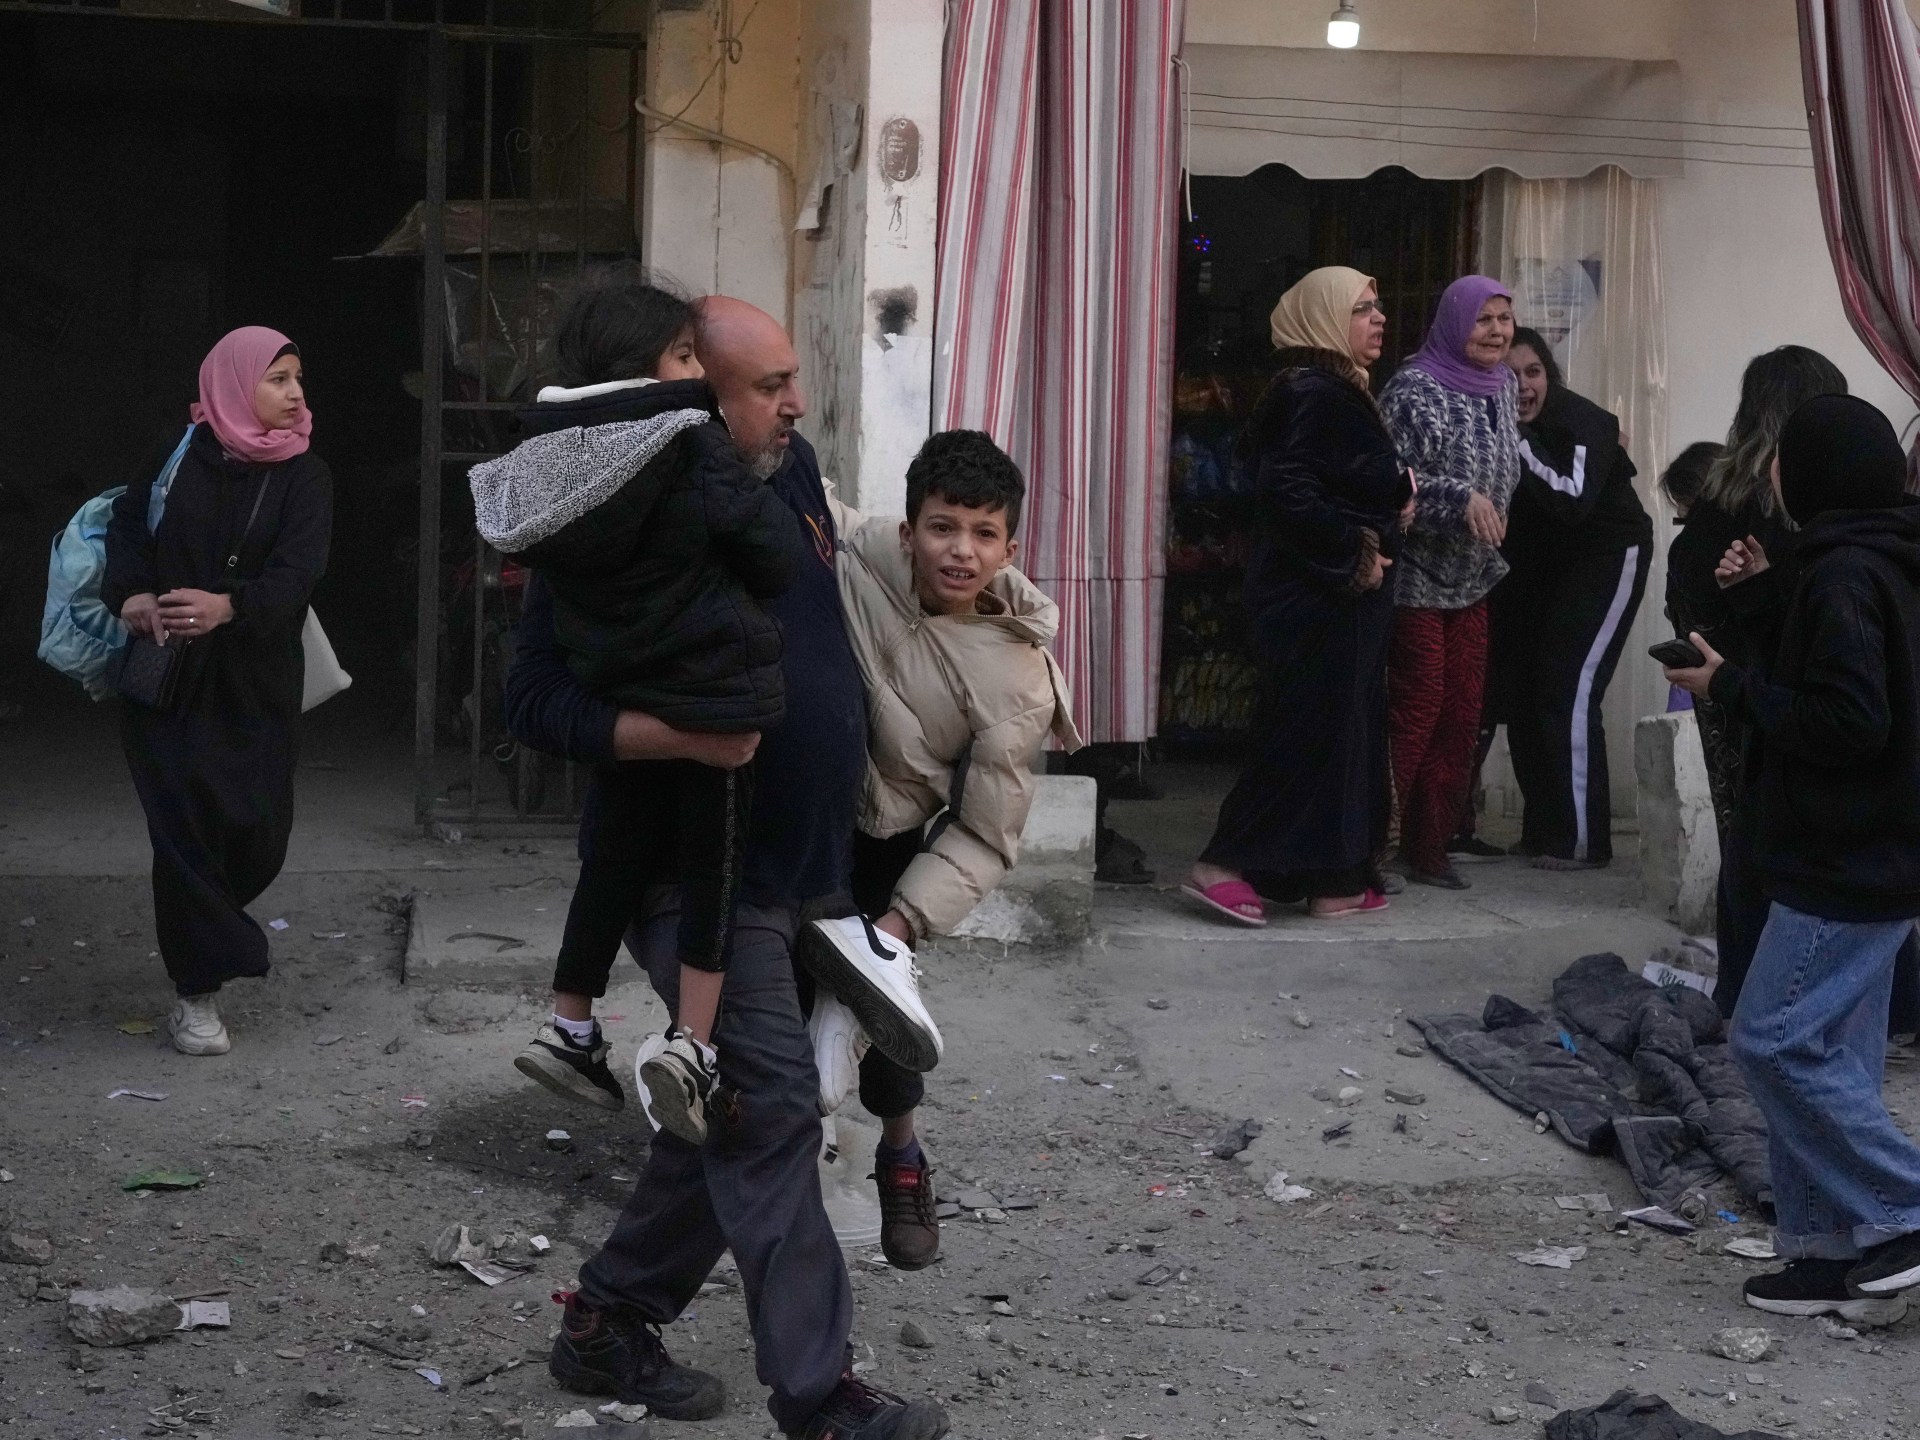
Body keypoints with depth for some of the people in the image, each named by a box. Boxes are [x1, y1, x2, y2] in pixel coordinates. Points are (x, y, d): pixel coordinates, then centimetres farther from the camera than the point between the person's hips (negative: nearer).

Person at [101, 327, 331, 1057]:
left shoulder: (304, 476, -1)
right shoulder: (176, 461, 3)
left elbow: (298, 571, -14)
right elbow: (125, 530, -3)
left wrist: (227, 606, -34)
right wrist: (132, 594, -25)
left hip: (257, 683, 1)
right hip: (168, 677, -1)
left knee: (259, 833, 1)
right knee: (185, 825, -7)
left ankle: (202, 922, 33)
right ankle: (197, 990, 3)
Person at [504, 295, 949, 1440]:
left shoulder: (792, 470, 6)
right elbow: (538, 702, -17)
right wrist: (680, 737, -31)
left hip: (810, 860, 8)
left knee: (733, 1117, 14)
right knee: (774, 1108, -11)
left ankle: (611, 1322, 29)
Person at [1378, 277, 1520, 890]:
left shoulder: (1503, 386, 10)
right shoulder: (1415, 390, -14)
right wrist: (1461, 498, -29)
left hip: (1470, 580, 8)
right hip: (1416, 578, -8)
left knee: (1462, 713, 6)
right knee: (1415, 711, -10)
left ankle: (1428, 846, 14)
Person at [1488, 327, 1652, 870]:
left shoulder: (1582, 423, -23)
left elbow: (1573, 502, -36)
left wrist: (1522, 447, -38)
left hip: (1606, 557, -7)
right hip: (1538, 567, 7)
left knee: (1569, 693, -15)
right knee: (1517, 691, 7)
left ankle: (1582, 841, -9)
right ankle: (1543, 830, 20)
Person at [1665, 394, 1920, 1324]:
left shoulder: (1842, 576, -18)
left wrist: (1729, 687, -13)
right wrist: (1770, 591, 14)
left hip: (1844, 864, -10)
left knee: (1774, 1040, -7)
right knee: (1829, 1053, 11)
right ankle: (1836, 1250, 14)